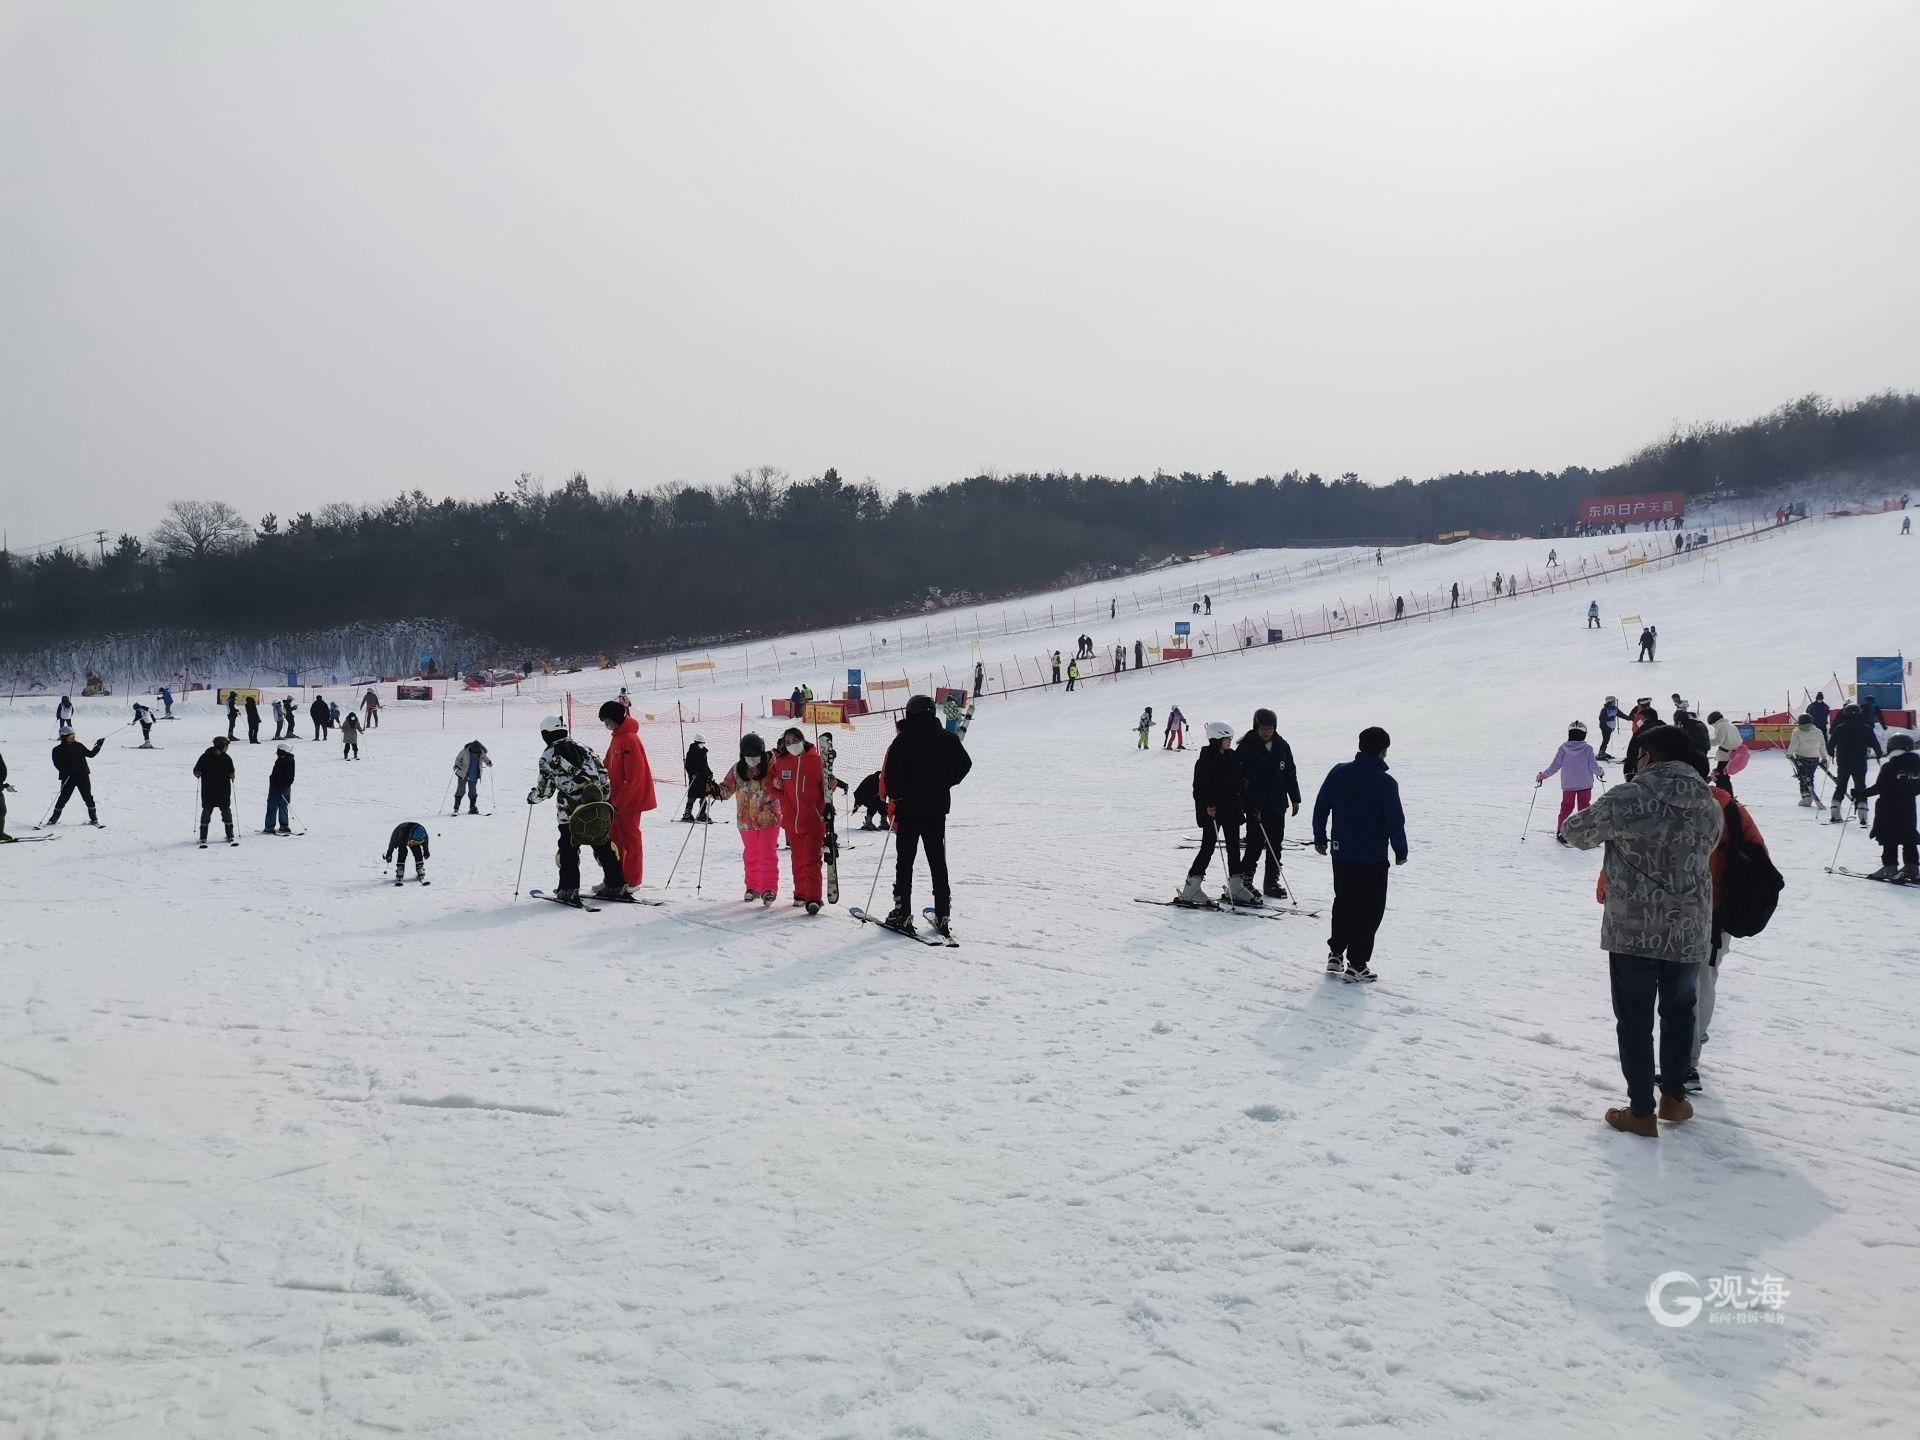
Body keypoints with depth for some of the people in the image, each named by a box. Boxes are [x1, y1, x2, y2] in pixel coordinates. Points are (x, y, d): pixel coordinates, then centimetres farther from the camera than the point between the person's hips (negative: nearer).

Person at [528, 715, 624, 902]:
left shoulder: (548, 756, 1)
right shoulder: (582, 747, 13)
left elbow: (544, 789, 4)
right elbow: (602, 772, 10)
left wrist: (532, 797, 24)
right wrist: (605, 797, 19)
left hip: (571, 809, -4)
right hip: (598, 806, 4)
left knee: (568, 848, 8)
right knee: (602, 844, 12)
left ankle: (569, 890, 5)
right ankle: (615, 885, 13)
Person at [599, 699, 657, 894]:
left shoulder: (629, 739, -19)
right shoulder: (617, 737, 10)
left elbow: (634, 776, -23)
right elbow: (609, 766, 18)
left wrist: (620, 801, -22)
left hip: (630, 799, -9)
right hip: (618, 798, 9)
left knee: (630, 839, 0)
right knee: (615, 838, 16)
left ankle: (632, 882, 9)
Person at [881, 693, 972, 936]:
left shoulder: (902, 741, -9)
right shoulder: (945, 739, 1)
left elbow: (889, 775, -14)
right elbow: (965, 763, 6)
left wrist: (895, 797, 1)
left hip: (909, 809, -3)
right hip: (937, 809, 3)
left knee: (904, 861, 5)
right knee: (938, 862, 9)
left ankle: (902, 913, 2)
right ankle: (943, 916, 6)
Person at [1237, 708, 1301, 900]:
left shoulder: (1282, 747, 5)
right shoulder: (1246, 748, -8)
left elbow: (1290, 774, 15)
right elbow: (1236, 774, -7)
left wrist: (1295, 799, 15)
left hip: (1278, 805, 5)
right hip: (1255, 806, -4)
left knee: (1275, 846, 8)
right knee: (1255, 846, -7)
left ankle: (1272, 883, 18)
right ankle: (1244, 880, 8)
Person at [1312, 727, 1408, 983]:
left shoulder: (1338, 773, -3)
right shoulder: (1387, 783, -14)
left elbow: (1320, 807, 4)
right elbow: (1396, 821, -10)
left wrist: (1320, 838, 17)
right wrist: (1400, 851, 5)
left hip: (1341, 853, 4)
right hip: (1373, 857, -4)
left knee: (1343, 902, 22)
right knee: (1369, 910, 6)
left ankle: (1335, 953, 25)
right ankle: (1357, 965, 6)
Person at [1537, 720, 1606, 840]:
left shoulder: (1563, 748, -7)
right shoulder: (1588, 749, -9)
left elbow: (1555, 766, -7)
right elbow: (1593, 766, -7)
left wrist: (1543, 775, 6)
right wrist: (1600, 773, 14)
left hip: (1568, 784, 1)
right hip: (1585, 784, -1)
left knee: (1566, 806, 12)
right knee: (1584, 807, 9)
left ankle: (1560, 832, 11)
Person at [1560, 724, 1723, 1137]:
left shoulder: (1627, 799, -15)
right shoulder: (1709, 806, 0)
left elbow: (1575, 832, -3)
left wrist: (1608, 824, 18)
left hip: (1633, 931, -4)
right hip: (1690, 932, 4)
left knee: (1635, 1019, 8)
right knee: (1679, 1010, 23)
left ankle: (1641, 1112, 14)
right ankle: (1674, 1096, 33)